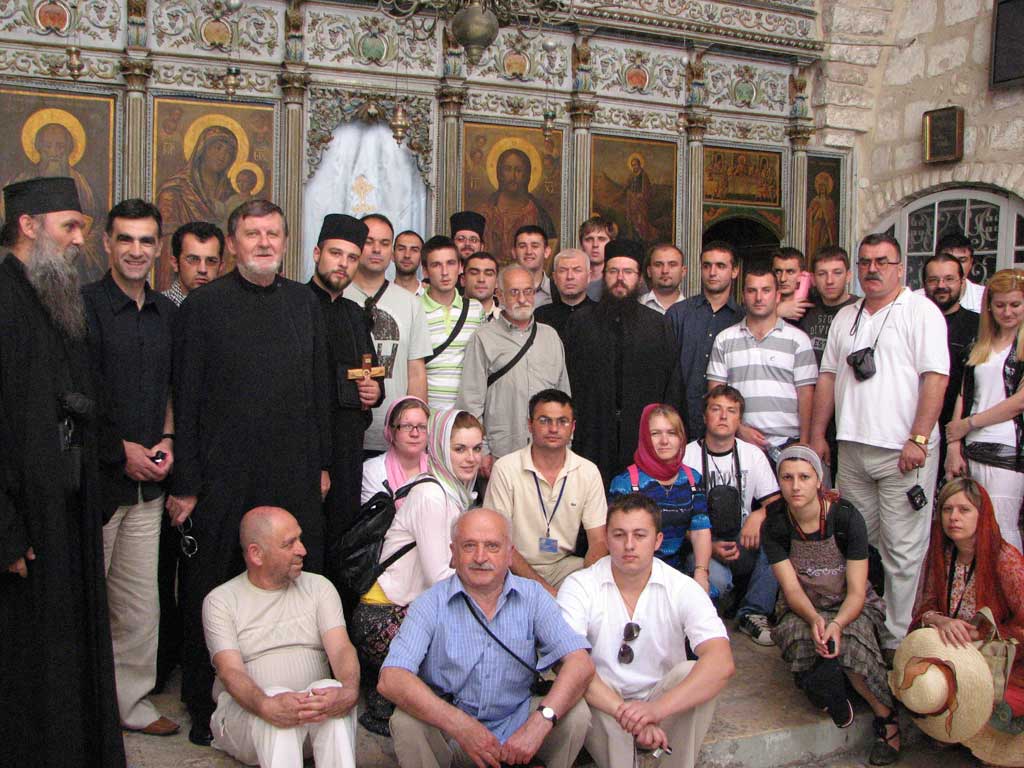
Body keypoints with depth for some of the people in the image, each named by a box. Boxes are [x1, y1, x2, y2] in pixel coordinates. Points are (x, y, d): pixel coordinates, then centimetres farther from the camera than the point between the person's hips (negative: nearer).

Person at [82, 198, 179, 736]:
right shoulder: (83, 306, -7)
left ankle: (130, 700, 25)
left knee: (141, 604, 11)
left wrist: (167, 439, 5)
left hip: (148, 482, 5)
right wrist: (121, 450, -12)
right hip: (96, 477, -5)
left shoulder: (166, 313, 12)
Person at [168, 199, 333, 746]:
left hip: (294, 477, 4)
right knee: (212, 597, 8)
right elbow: (185, 400, -4)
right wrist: (185, 484, -7)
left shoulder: (304, 302, 9)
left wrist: (321, 463, 11)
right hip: (223, 480, -3)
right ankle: (205, 706, 26)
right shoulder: (203, 306, -3)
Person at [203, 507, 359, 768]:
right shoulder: (220, 601, 3)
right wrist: (267, 706, -34)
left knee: (331, 688, -32)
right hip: (246, 715, -2)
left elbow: (341, 648, -3)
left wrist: (349, 691, -27)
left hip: (317, 712, 2)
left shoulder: (318, 587, 11)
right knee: (275, 706, -35)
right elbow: (230, 671, -11)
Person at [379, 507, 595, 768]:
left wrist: (541, 720, -31)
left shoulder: (532, 596, -3)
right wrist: (462, 726, -32)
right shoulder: (431, 603, -9)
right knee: (406, 723, -29)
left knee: (576, 714, -21)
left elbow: (581, 664, -13)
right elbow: (391, 680, -22)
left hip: (517, 725, 2)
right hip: (450, 734, -1)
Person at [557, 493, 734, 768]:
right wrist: (626, 714, -37)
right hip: (602, 714, -1)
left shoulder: (683, 589, -8)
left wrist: (656, 709, -38)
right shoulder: (578, 587, -8)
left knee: (691, 673, -27)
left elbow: (722, 663, -23)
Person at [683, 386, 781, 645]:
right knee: (715, 578, -34)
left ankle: (754, 612, -14)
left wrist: (758, 516, -20)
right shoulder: (687, 456, -2)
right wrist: (710, 547, -21)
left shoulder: (753, 455, 8)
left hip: (743, 540, 3)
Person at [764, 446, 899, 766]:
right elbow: (792, 589, -11)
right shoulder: (775, 524, -8)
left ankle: (886, 714, -10)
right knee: (802, 640, -33)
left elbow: (857, 591, -15)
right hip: (802, 610, 1)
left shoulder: (846, 517, -14)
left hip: (851, 607, -1)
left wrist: (837, 624, -35)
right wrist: (814, 620, -33)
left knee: (848, 642, -33)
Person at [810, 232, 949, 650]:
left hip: (903, 451, -6)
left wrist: (918, 439, -16)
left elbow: (936, 377, -10)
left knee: (902, 550, -3)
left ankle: (895, 639, 7)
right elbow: (828, 375, 19)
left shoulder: (920, 310, -2)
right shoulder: (845, 317, 17)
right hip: (852, 448, 6)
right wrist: (817, 435, 13)